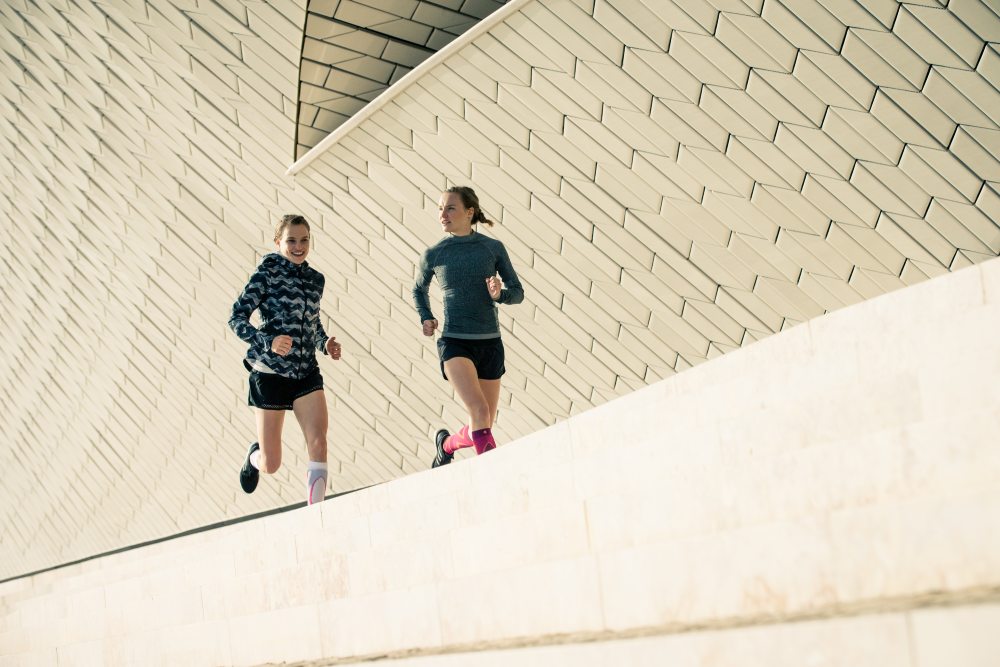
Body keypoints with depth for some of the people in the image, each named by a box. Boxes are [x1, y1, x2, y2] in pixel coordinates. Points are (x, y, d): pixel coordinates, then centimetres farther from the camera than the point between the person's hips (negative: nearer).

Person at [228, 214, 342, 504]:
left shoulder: (316, 279, 10)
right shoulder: (267, 273, -7)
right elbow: (236, 319, -11)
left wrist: (325, 344, 3)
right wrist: (268, 341, -27)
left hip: (306, 374, 4)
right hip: (270, 373, -4)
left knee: (319, 443, -18)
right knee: (271, 465, 4)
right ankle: (254, 456, 42)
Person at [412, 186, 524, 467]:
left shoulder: (493, 248, 3)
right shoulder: (433, 254, 3)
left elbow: (518, 292, 8)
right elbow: (419, 291, 21)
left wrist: (499, 294, -13)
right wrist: (426, 318, 5)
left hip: (490, 342, 2)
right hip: (454, 342, -2)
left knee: (484, 425, 8)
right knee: (479, 412, -24)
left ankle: (446, 444, 37)